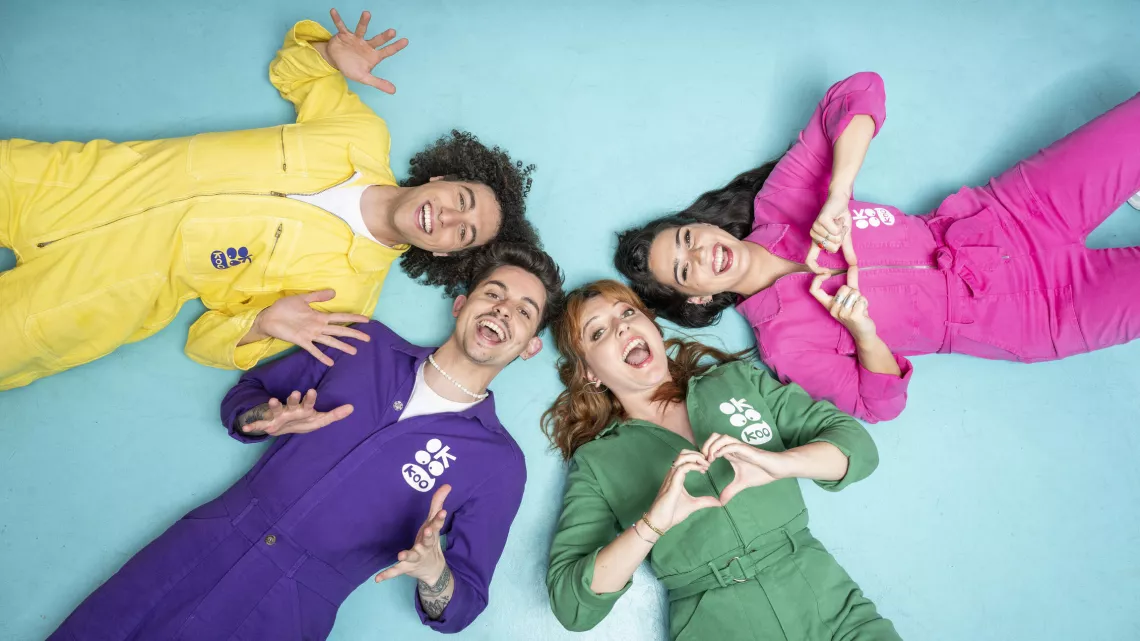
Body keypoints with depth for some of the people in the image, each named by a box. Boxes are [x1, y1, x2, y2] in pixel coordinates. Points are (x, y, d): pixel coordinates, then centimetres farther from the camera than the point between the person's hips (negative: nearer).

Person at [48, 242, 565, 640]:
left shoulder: (498, 463, -5)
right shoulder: (367, 344, 5)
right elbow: (243, 395, 14)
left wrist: (433, 571, -24)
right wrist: (270, 419, -9)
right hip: (206, 541, 3)